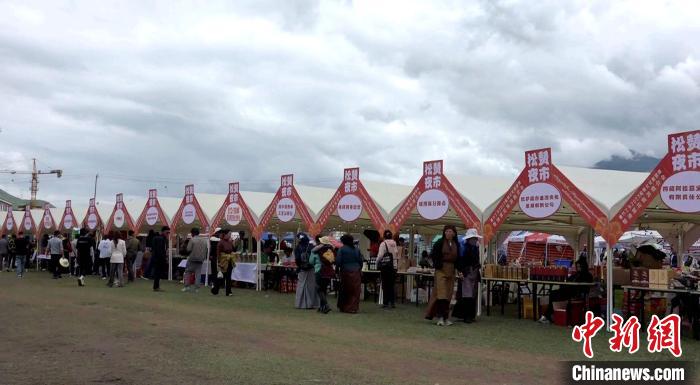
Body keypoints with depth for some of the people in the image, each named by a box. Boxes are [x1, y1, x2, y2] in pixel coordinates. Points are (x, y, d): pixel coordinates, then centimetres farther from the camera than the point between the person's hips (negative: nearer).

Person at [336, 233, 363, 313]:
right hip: (356, 272, 2)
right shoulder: (356, 250, 7)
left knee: (345, 291, 9)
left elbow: (338, 261, -10)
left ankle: (343, 307, 16)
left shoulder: (342, 249, -5)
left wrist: (338, 268, 6)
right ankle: (353, 308, 3)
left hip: (346, 272, -2)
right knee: (355, 291, 5)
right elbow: (361, 261, 9)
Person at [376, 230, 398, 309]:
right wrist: (396, 264, 14)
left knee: (385, 285, 1)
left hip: (385, 266, -4)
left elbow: (380, 255, -12)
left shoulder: (383, 244, -9)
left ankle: (385, 303, 2)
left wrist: (377, 264, 0)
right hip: (394, 266, 4)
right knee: (391, 285, 11)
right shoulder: (395, 244, 5)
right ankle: (392, 302, 13)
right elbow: (397, 255, 5)